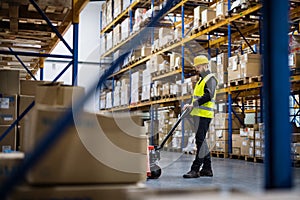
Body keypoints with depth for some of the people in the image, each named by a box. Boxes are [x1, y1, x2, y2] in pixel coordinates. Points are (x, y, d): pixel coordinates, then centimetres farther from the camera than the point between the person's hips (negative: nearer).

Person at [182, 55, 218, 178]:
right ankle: (207, 169, 17)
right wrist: (191, 105, 11)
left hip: (204, 114, -10)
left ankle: (195, 169, -12)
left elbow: (209, 96, -21)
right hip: (198, 114, 10)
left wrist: (194, 104, -22)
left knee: (200, 140, -11)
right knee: (201, 141, 11)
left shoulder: (210, 78, -7)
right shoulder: (201, 79, 23)